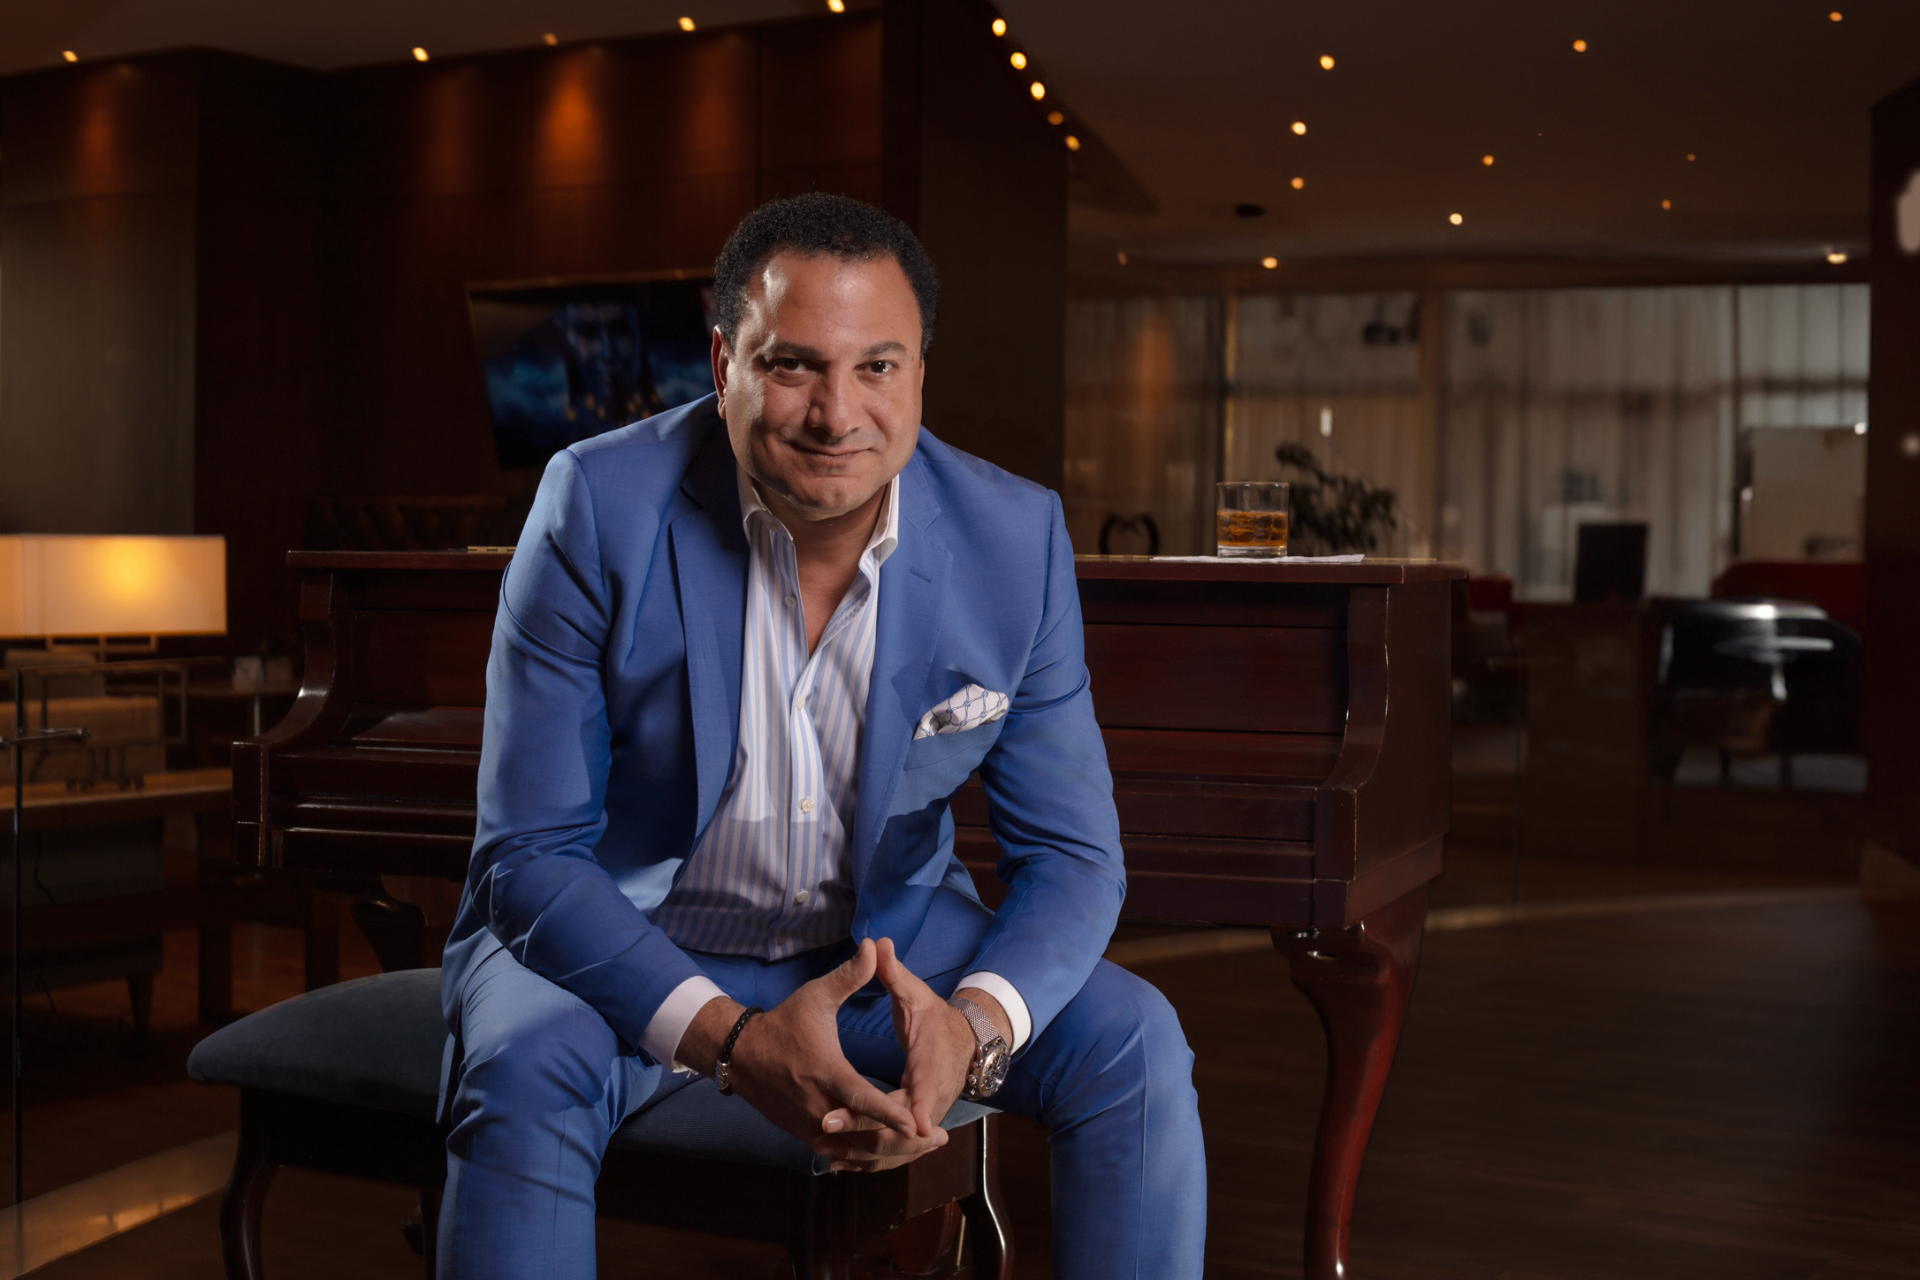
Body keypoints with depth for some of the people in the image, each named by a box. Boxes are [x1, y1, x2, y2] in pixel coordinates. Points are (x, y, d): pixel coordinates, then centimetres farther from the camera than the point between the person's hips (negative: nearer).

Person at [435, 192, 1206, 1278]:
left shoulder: (1016, 539, -12)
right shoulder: (602, 507, -20)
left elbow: (1070, 856, -7)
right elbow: (531, 857, -19)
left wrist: (974, 1026, -29)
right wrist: (733, 1042, -34)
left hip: (887, 939, 3)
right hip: (626, 941, -2)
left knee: (1136, 1045, -16)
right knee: (528, 1076, -32)